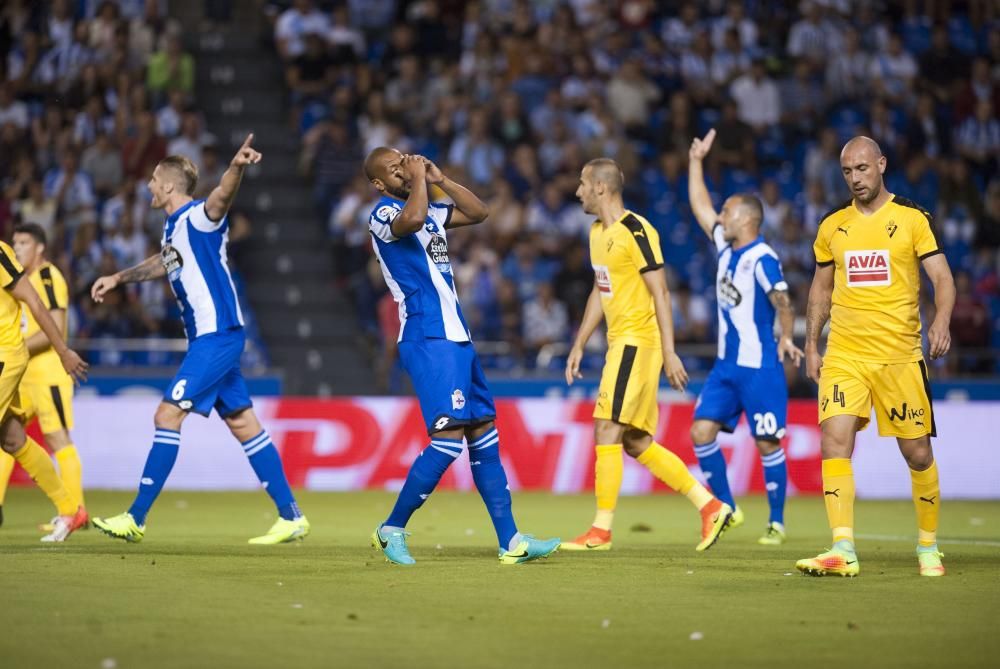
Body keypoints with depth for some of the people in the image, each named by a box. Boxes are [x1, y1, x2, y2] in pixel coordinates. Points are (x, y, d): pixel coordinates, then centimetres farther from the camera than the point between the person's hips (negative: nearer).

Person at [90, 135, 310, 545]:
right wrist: (118, 278, 44)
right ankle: (290, 516, 11)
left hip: (217, 335, -10)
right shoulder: (173, 227, 15)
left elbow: (222, 197, -36)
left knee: (168, 415, -11)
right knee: (242, 423, 9)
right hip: (207, 337, 10)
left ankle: (136, 518, -8)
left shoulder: (198, 217, -13)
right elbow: (165, 262, 37)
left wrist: (236, 168, -56)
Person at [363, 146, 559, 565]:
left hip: (456, 336, 9)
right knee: (450, 437, -16)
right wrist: (419, 179, -15)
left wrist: (439, 180, 13)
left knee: (484, 434, 6)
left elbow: (478, 213, 23)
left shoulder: (427, 210, 19)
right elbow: (412, 219, -31)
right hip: (427, 339, -9)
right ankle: (392, 529, -3)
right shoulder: (383, 213, -8)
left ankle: (510, 541, 7)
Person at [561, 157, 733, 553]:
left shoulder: (636, 231, -14)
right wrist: (579, 346, 22)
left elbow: (660, 292, -16)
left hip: (638, 342, -10)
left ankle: (601, 531, -5)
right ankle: (711, 507, 13)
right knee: (637, 443, 8)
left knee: (607, 431, -10)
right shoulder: (598, 233, 14)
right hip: (620, 342, 10)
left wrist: (669, 353, -20)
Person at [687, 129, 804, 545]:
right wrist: (696, 161, 20)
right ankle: (727, 509, 11)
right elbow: (699, 205, 20)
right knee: (702, 431, 0)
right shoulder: (726, 247, 10)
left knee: (767, 444, -2)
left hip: (759, 367, -8)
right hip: (726, 365, 8)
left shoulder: (762, 258, -14)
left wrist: (786, 338, -36)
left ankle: (777, 523, 8)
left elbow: (782, 301, -24)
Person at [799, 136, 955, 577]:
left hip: (900, 355, -2)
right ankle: (843, 552, -18)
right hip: (843, 355, 2)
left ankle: (928, 547, 21)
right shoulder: (832, 226, 10)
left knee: (918, 453, 2)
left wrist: (941, 321, -24)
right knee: (834, 442, -15)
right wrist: (811, 347, 14)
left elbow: (942, 277, -6)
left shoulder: (912, 218, -1)